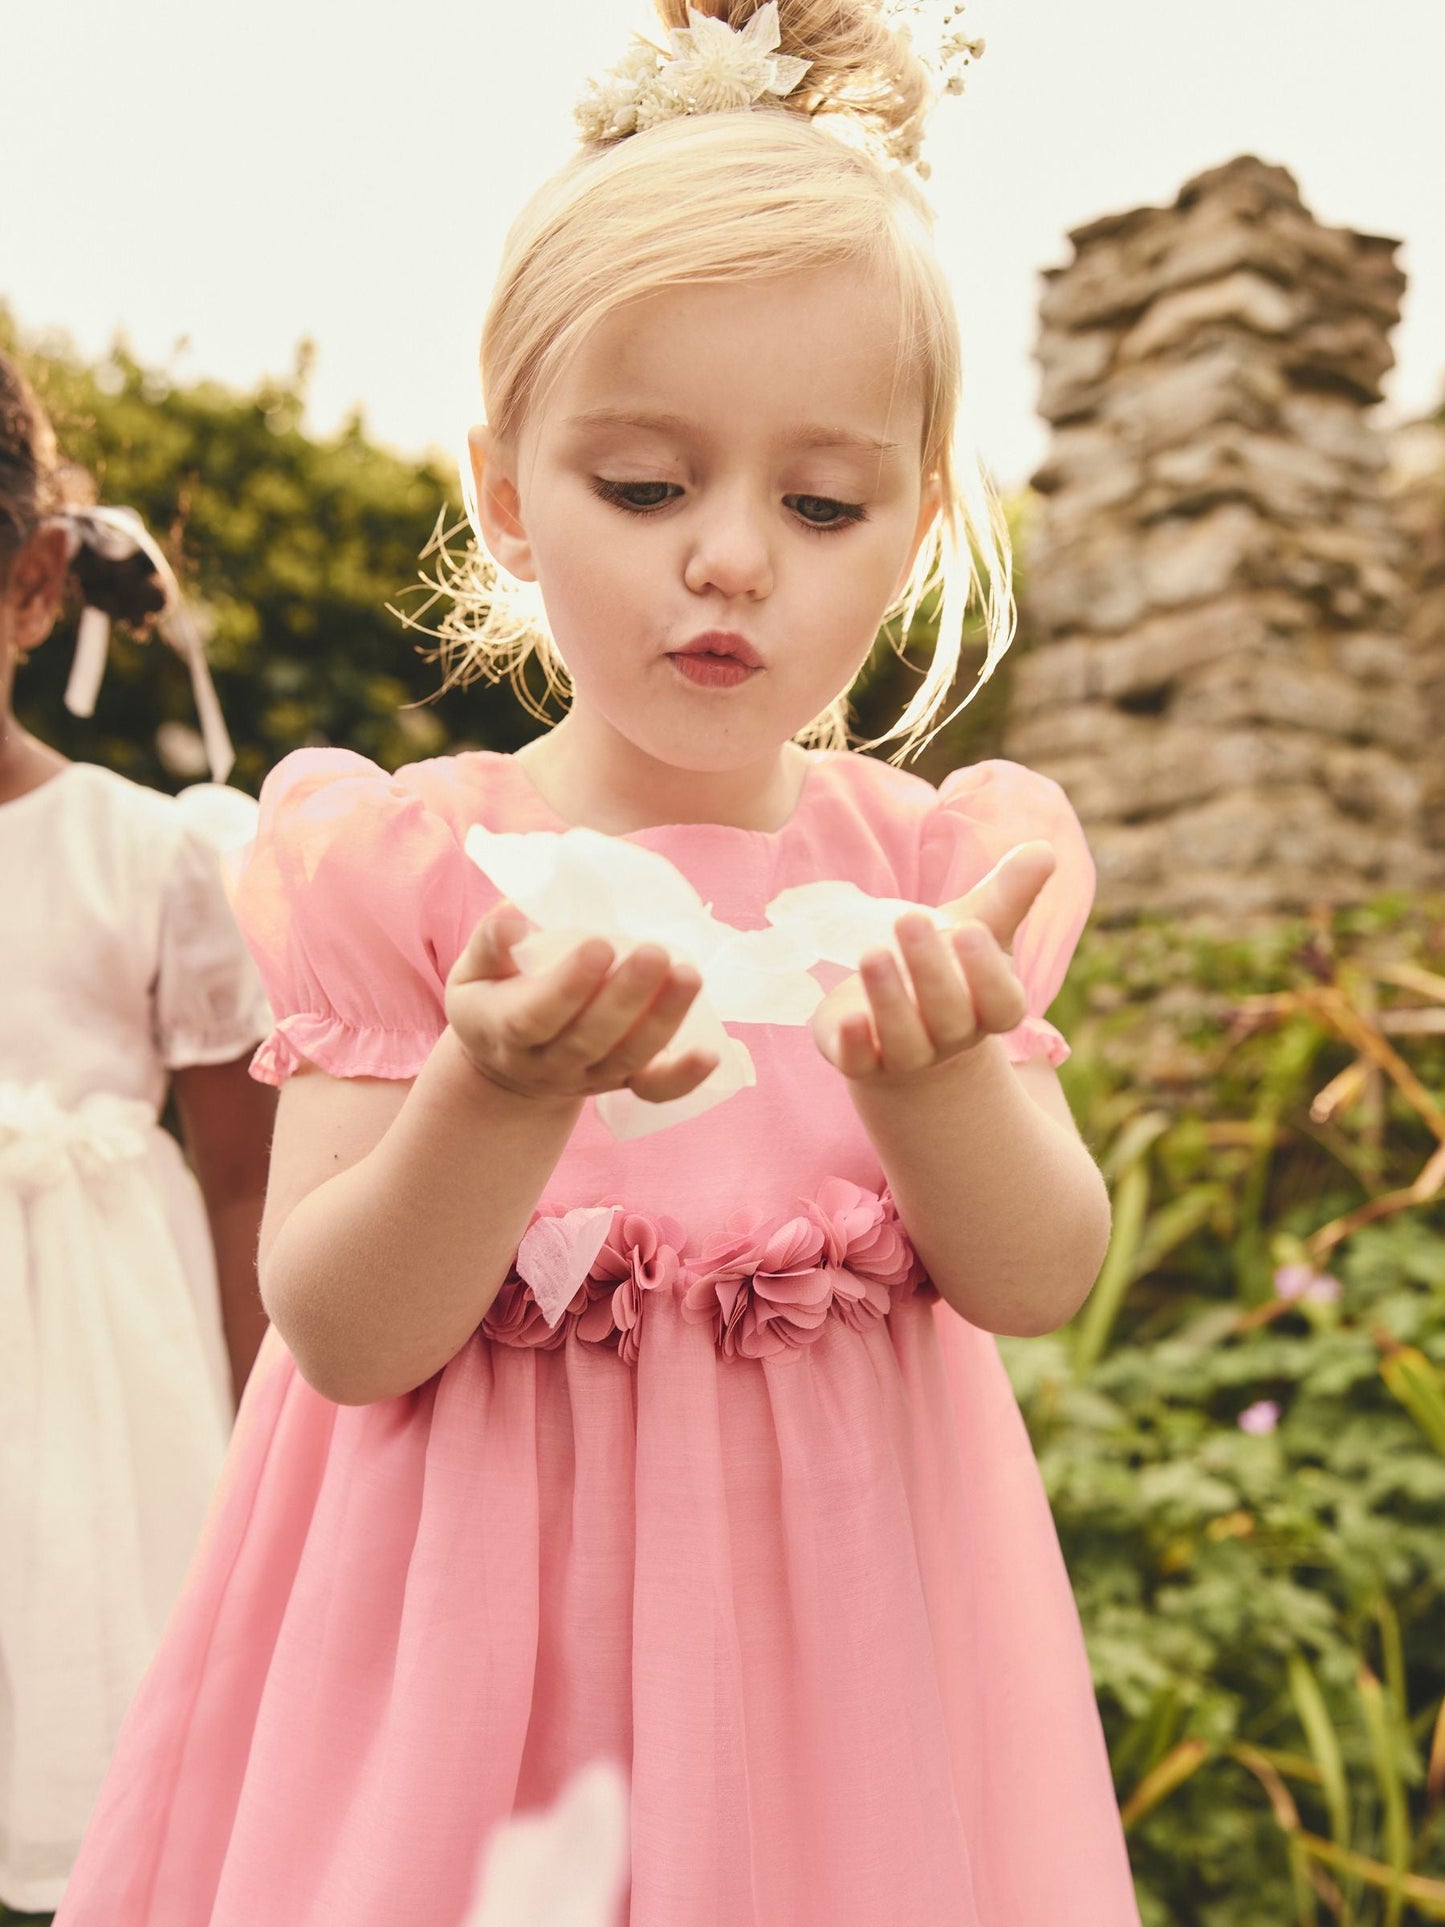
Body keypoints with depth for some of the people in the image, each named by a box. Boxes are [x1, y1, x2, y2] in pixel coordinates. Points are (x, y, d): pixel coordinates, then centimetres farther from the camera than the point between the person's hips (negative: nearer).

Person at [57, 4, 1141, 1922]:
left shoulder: (932, 865, -2)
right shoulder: (414, 864, -8)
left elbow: (1041, 1280, -8)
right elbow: (341, 1336, -12)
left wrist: (933, 1074, -27)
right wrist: (503, 1090, -30)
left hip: (828, 1615, 2)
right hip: (486, 1602, -1)